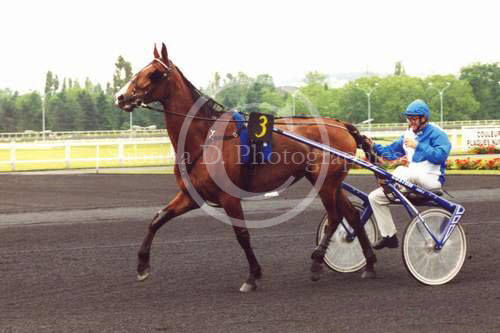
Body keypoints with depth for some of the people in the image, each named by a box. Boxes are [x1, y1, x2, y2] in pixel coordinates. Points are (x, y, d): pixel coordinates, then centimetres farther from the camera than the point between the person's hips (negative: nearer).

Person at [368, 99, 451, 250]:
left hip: (431, 180, -8)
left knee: (402, 171, -41)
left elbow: (441, 155, -22)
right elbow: (391, 151, 15)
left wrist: (417, 146, -23)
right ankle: (389, 237, 2)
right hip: (411, 181, 8)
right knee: (375, 197, -3)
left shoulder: (436, 133, -6)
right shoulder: (409, 135, 16)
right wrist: (374, 147, -2)